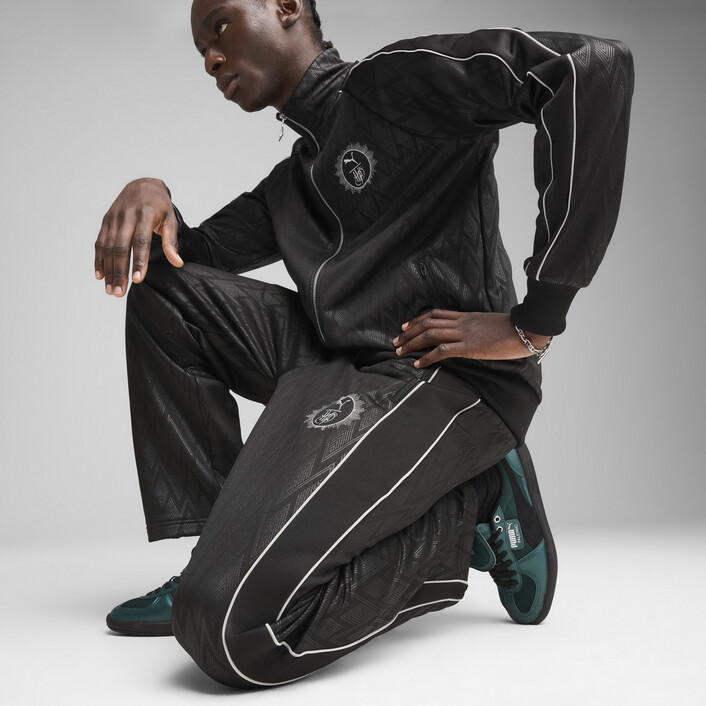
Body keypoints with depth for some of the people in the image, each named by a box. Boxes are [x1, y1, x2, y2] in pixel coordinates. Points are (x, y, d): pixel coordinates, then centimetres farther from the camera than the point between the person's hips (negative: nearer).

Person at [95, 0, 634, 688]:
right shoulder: (290, 185, 28)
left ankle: (472, 510, -2)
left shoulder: (392, 80, 0)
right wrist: (150, 194, 1)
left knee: (233, 626, -25)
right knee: (160, 282, 8)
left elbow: (593, 65, -14)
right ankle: (218, 546, 3)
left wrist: (532, 325, -15)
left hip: (441, 373, -9)